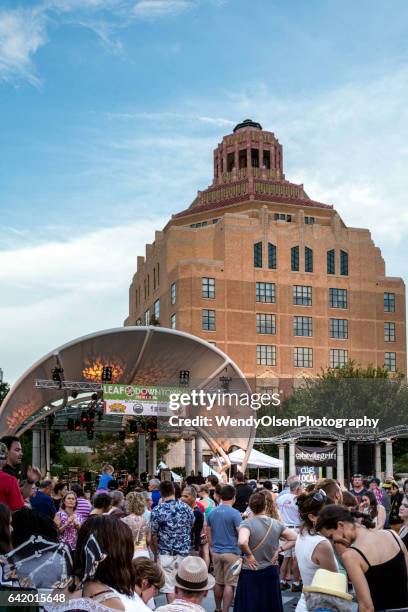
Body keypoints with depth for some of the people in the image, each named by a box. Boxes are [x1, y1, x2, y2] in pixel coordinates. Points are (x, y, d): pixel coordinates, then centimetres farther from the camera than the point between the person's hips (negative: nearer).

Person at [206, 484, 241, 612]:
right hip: (231, 552, -5)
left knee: (218, 582, 15)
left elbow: (209, 533, 12)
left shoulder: (212, 513, 5)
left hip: (216, 552, 6)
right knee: (229, 584, 0)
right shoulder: (235, 513, -13)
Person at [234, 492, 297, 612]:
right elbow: (295, 538, 3)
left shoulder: (247, 523, -15)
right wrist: (279, 549, 2)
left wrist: (249, 555, -17)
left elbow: (242, 542, -33)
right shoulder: (276, 524, -1)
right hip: (271, 572, 4)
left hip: (251, 573, -4)